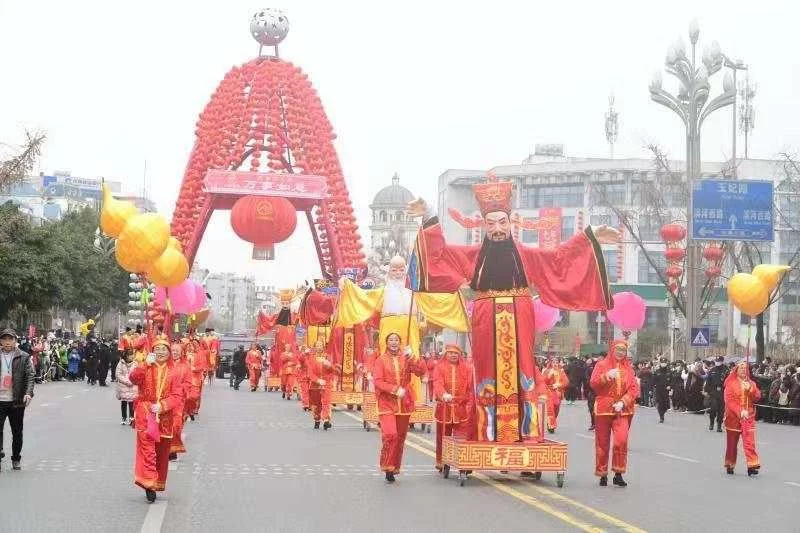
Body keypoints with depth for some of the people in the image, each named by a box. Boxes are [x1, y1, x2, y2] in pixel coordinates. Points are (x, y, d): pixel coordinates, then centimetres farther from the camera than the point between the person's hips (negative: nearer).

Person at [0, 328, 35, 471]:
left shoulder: (24, 357, 1)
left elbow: (30, 375, -4)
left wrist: (28, 393, -18)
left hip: (16, 401, 0)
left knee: (17, 432, 9)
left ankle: (16, 459, 22)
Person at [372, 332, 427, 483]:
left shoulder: (406, 359, 8)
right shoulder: (380, 360, 0)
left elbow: (421, 371, -4)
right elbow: (377, 381, -9)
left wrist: (411, 357, -16)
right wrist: (395, 389, -19)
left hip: (404, 404, 4)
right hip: (387, 404, -4)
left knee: (400, 437, 9)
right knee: (390, 434, -20)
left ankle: (395, 468, 22)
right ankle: (387, 467, -8)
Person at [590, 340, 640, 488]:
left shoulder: (629, 368, 9)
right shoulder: (602, 365, 4)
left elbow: (634, 388, 3)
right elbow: (593, 383, -6)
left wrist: (623, 402, -11)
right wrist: (607, 376, -21)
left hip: (623, 411, 1)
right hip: (603, 409, 0)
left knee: (621, 440, -16)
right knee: (602, 443, 5)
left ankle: (618, 474, -7)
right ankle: (603, 474, 17)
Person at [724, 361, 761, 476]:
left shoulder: (751, 383, 9)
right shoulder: (731, 383, -3)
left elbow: (757, 397, -1)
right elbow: (729, 400, -9)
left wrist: (750, 389, -18)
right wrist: (740, 411, -18)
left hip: (749, 417, 2)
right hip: (733, 416, -2)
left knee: (750, 442, -7)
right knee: (732, 443, 7)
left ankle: (752, 466, -10)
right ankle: (730, 466, 18)